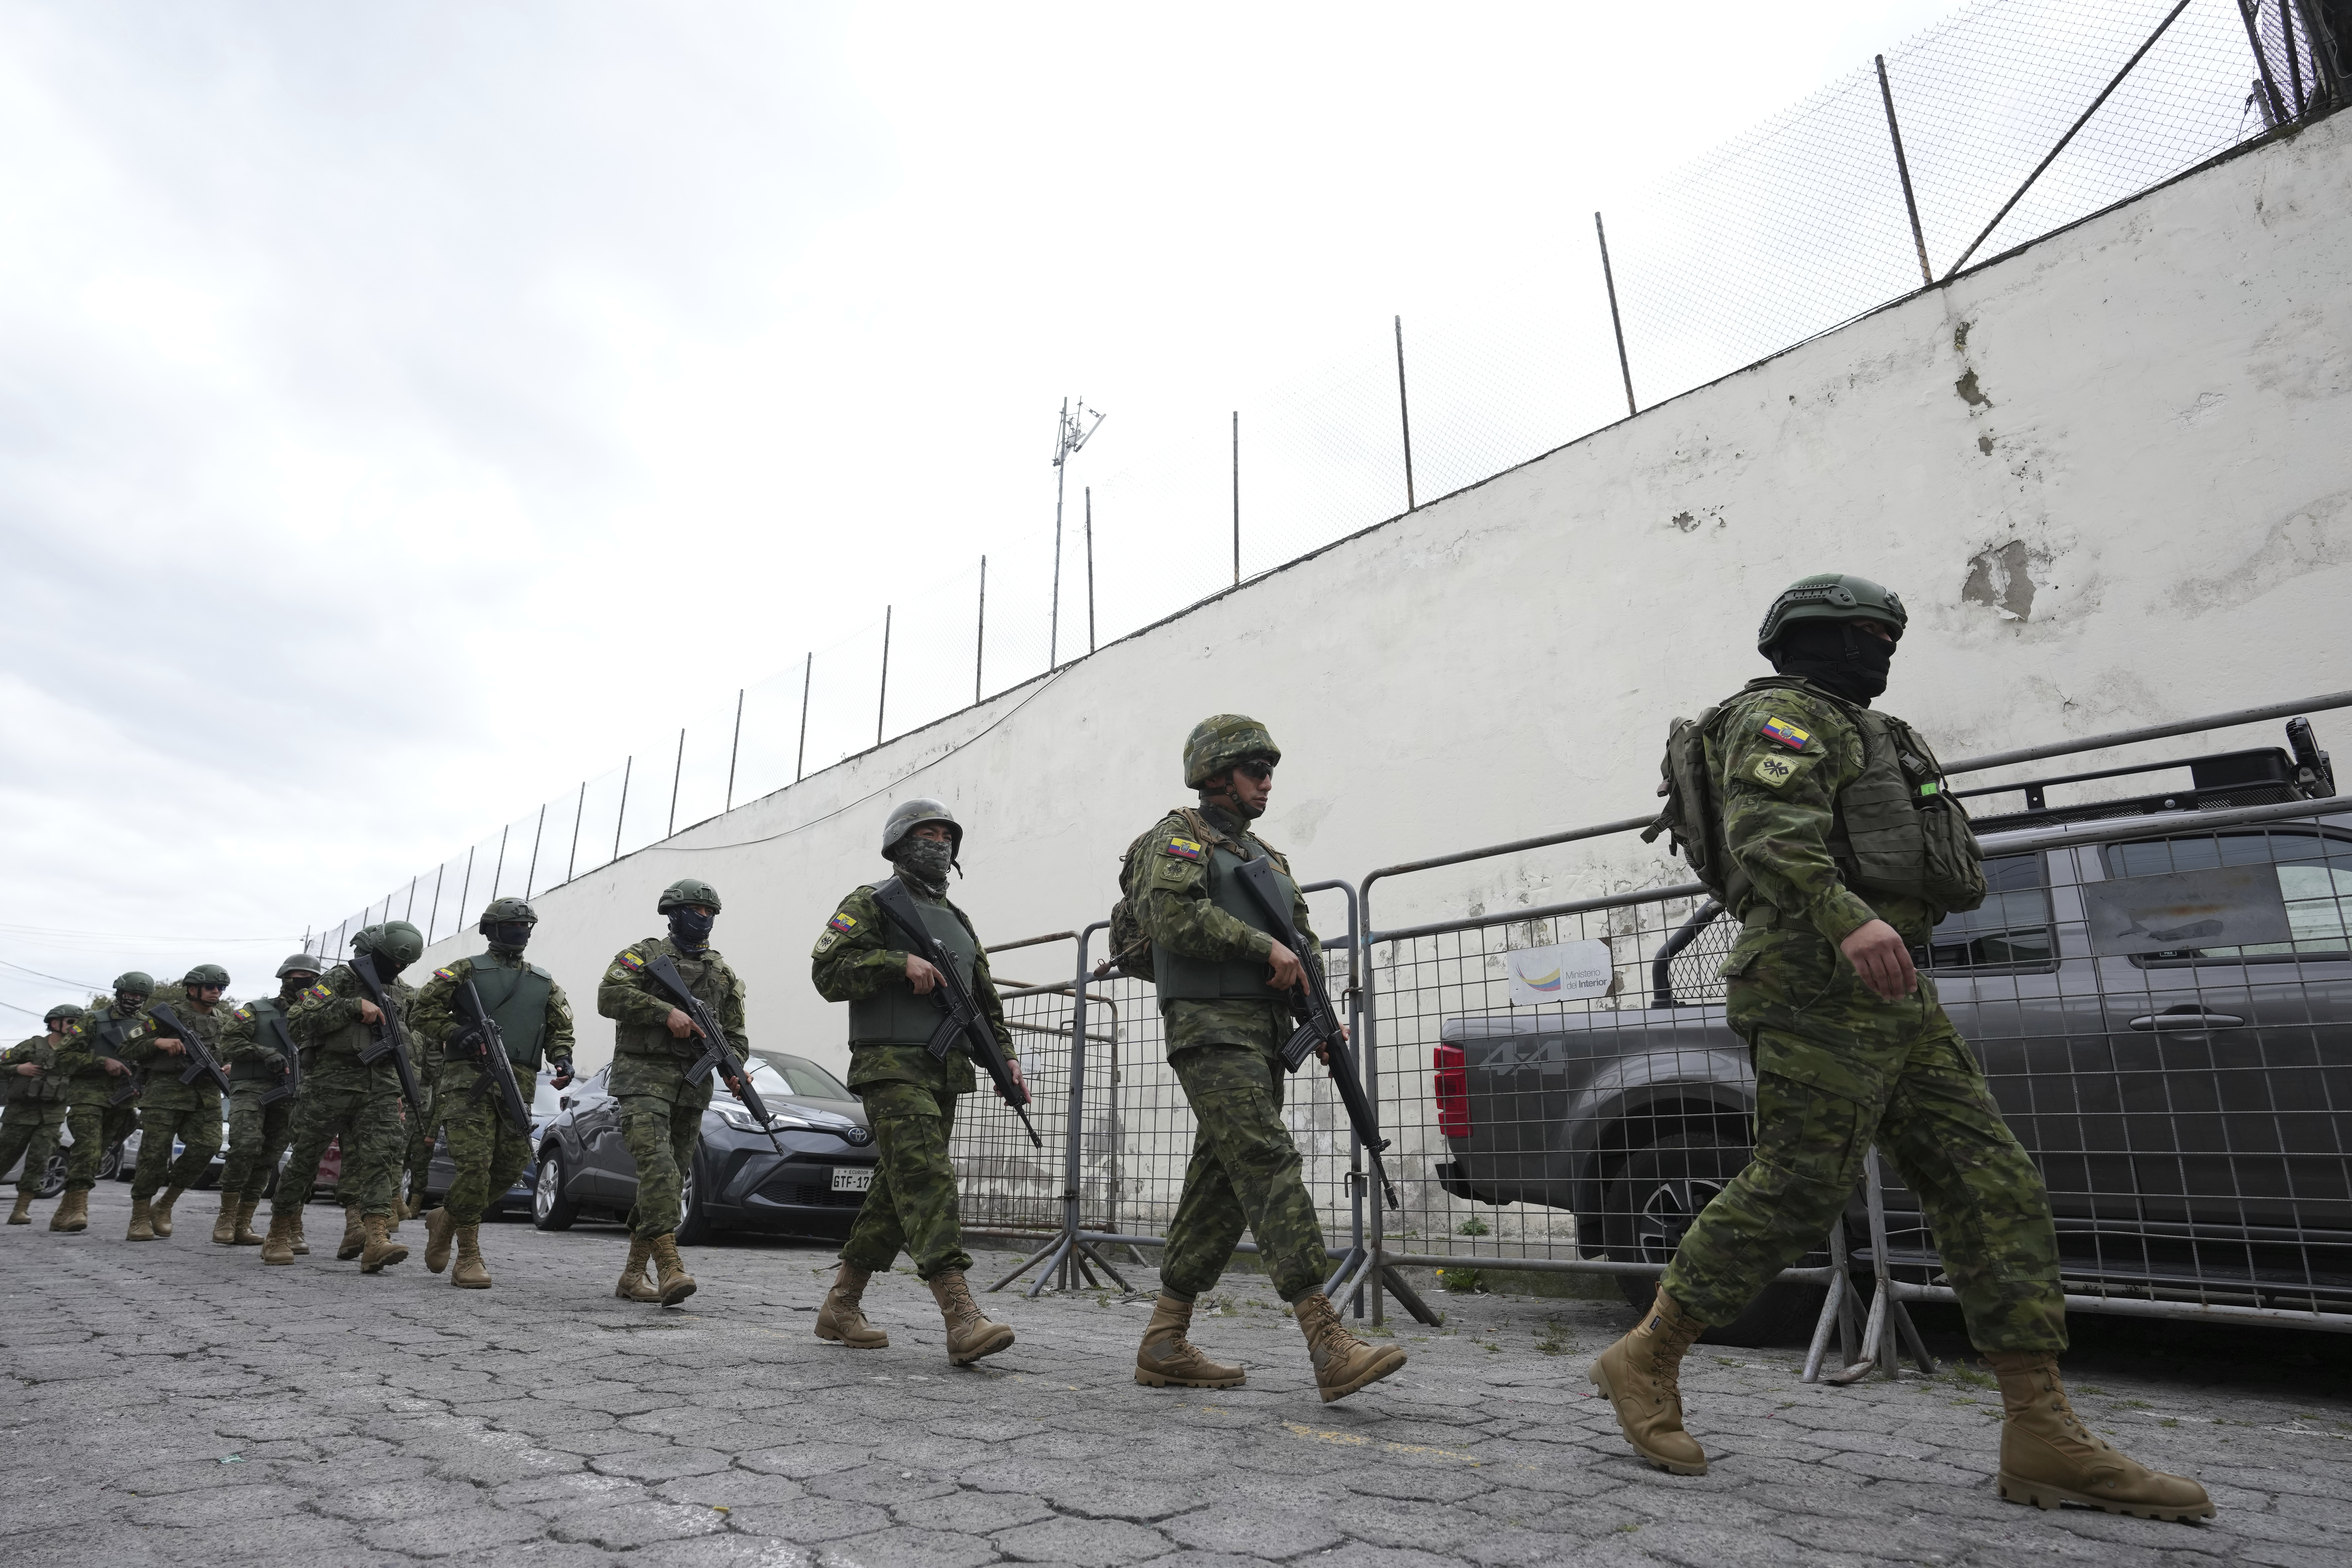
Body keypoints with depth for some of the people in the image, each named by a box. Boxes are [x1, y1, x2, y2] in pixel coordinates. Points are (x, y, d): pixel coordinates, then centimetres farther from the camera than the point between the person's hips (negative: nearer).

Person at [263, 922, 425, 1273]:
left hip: (380, 1088, 4)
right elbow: (297, 1021, -13)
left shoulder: (406, 994, 16)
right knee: (305, 1160, 5)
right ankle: (278, 1236, 24)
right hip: (331, 1084, -3)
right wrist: (355, 1006, -20)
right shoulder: (342, 979, -1)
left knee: (379, 1158, -11)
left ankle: (376, 1242, -20)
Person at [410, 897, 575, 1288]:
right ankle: (469, 1258, -3)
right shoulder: (465, 971, 8)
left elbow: (561, 1027, 20)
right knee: (474, 1163, -13)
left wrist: (562, 1058, 1)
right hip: (469, 1079, -4)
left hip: (520, 1083, 4)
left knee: (512, 1165, 1)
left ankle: (447, 1220, 27)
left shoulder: (544, 983, 20)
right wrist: (457, 1034, -13)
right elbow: (425, 1011, 4)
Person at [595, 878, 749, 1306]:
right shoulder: (644, 954, 6)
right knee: (657, 1164, -21)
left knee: (672, 1178, 6)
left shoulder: (722, 973, 18)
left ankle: (632, 1276, 17)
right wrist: (667, 1012, -20)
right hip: (644, 1077, -5)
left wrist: (733, 1068, -2)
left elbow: (735, 1033, 18)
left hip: (693, 1086, 5)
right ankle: (670, 1268, -27)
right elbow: (610, 996, -10)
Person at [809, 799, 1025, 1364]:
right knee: (927, 1181, -18)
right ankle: (962, 1318, -24)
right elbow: (828, 971, -9)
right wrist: (900, 962, -18)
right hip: (892, 1068, -7)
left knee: (896, 1192, 10)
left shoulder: (958, 921, 22)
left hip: (945, 1076, 8)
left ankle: (840, 1308, 22)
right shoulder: (872, 904, 2)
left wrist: (1005, 1057, 8)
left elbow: (986, 1003, 22)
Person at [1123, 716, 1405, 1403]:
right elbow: (1169, 912, -17)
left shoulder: (1266, 855, 25)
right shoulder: (1180, 835, 0)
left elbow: (1303, 940, 24)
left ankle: (1164, 1345, 14)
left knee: (1222, 1188, 6)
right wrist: (1264, 944, -16)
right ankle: (1330, 1346, -21)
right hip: (1211, 1029, -8)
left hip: (1262, 1036, 8)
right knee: (1269, 1165, -17)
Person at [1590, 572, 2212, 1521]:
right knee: (1798, 1188, -13)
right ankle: (1645, 1363, -2)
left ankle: (2044, 1441, 5)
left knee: (1992, 1183, 4)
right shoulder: (1783, 715, -2)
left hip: (1891, 992, 10)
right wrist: (1848, 919, -35)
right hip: (1819, 980, -10)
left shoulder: (1849, 730, 30)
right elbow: (1767, 830, -21)